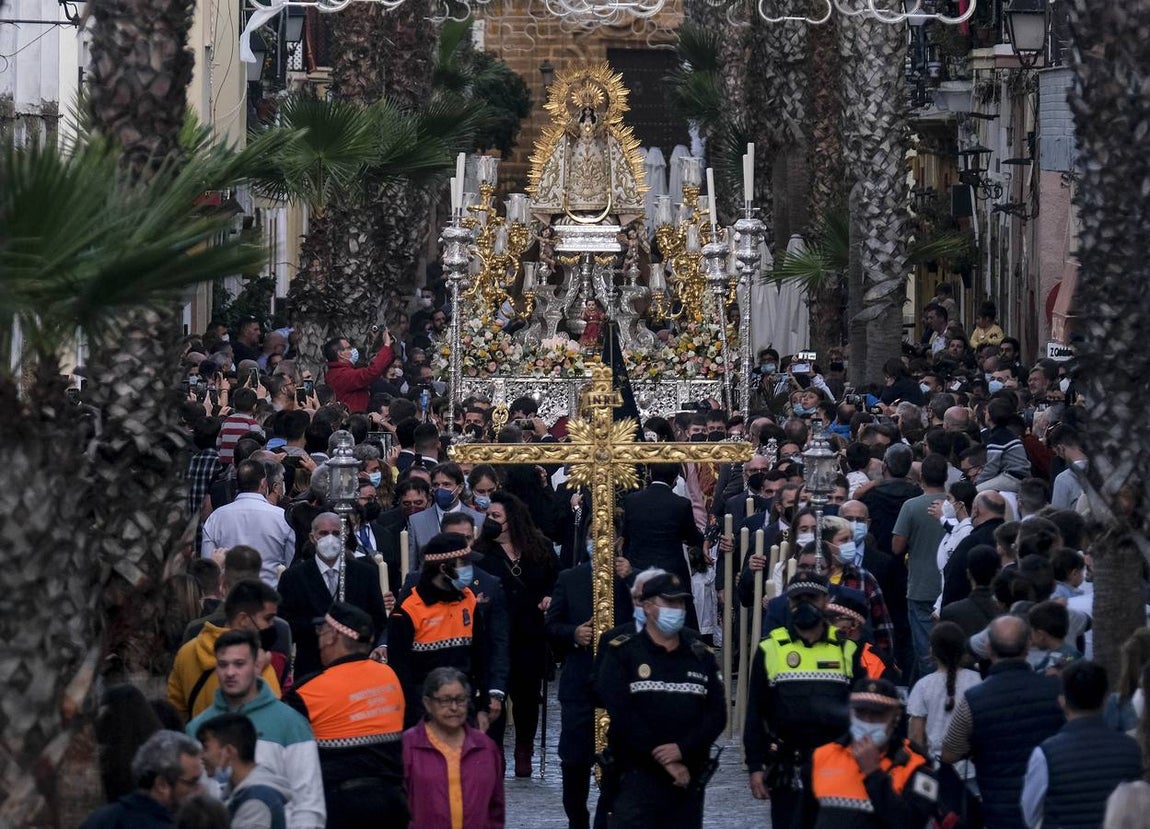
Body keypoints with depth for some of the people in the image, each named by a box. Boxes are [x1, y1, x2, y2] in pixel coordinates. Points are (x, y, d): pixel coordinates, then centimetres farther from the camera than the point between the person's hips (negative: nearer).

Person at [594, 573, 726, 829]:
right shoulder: (622, 653, 1)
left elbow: (717, 714, 4)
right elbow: (621, 714, -10)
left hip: (689, 778, 4)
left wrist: (683, 749, -13)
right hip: (638, 776, -4)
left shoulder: (701, 656, 13)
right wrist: (663, 760, -14)